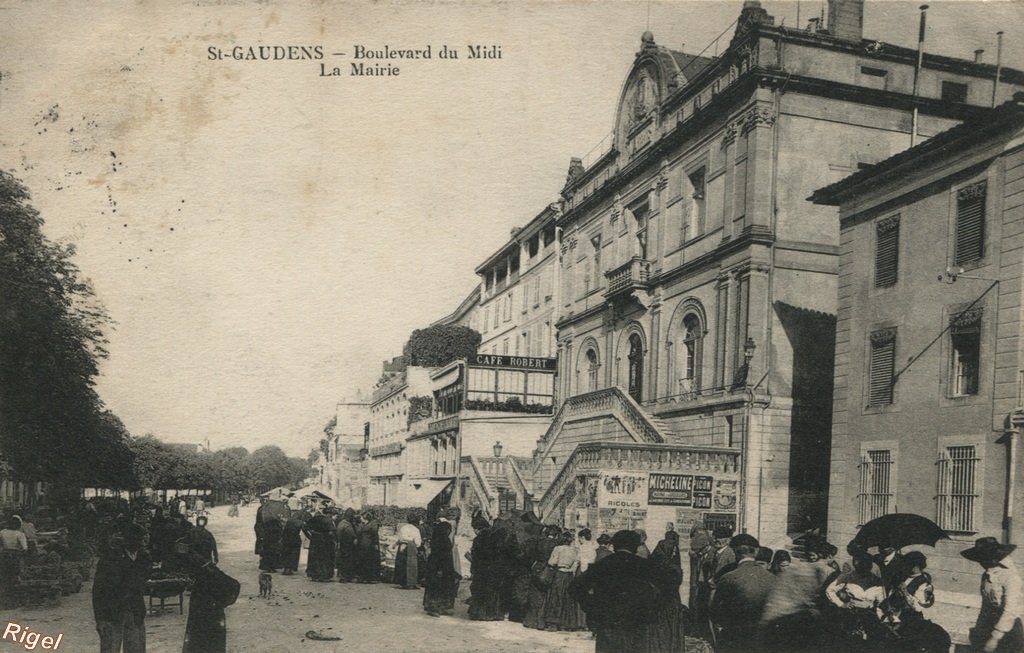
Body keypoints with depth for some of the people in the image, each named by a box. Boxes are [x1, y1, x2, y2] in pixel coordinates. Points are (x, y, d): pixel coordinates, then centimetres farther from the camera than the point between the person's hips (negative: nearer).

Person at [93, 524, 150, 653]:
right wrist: (100, 618, -11)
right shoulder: (110, 557, -10)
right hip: (111, 613, -4)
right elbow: (98, 588, -9)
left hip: (136, 614, 4)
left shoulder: (143, 557, 5)